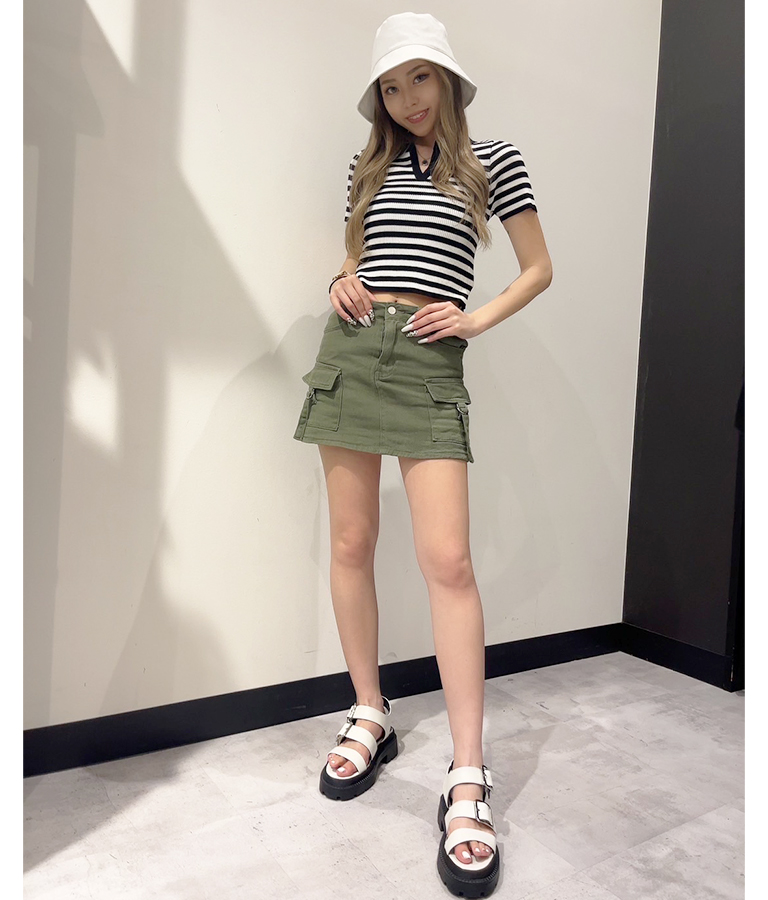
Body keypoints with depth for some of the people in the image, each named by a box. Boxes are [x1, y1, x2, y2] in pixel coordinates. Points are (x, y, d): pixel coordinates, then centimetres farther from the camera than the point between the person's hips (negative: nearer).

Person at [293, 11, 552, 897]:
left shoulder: (494, 161, 8)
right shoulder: (368, 165, 17)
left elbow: (538, 269, 11)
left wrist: (477, 319, -4)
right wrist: (343, 282, 4)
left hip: (428, 363, -4)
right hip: (349, 352, 4)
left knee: (447, 561, -13)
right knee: (350, 544, 4)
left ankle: (468, 779, -4)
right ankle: (369, 717, 22)